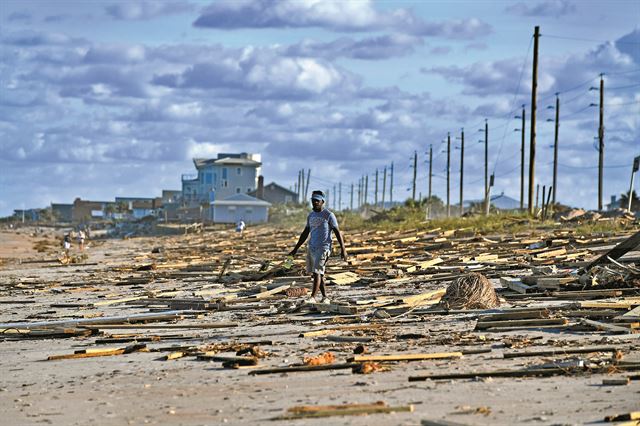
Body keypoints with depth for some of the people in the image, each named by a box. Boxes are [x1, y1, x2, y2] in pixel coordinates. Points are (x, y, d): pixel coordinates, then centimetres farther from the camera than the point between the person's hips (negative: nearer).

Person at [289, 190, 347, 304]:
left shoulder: (328, 215, -5)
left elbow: (337, 232, -5)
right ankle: (325, 297, 16)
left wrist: (343, 249, -11)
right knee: (315, 274, 8)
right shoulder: (310, 216, 14)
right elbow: (305, 233, 22)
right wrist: (296, 248, 21)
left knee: (317, 272, -16)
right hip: (311, 248, 7)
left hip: (323, 248, -7)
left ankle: (312, 297, -18)